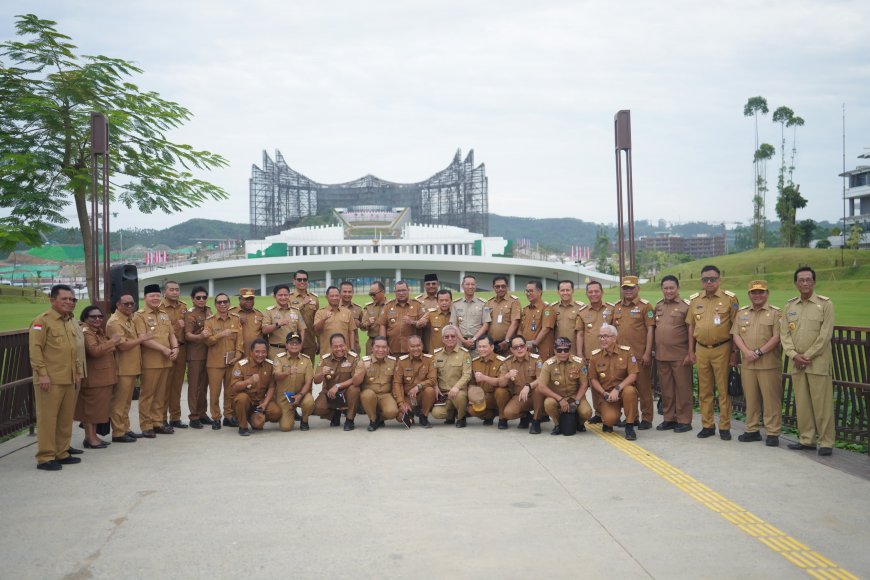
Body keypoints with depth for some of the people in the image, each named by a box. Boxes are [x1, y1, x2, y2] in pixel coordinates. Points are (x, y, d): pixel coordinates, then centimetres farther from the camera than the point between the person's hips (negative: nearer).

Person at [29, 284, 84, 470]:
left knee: (66, 419, 11)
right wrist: (42, 374, -17)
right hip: (50, 380, -8)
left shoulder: (70, 322, 16)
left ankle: (62, 453, 21)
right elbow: (35, 349, -13)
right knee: (47, 418, -3)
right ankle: (45, 458, 2)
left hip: (69, 380, 8)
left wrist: (77, 373, 18)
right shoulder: (42, 321, -8)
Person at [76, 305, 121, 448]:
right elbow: (94, 350, -28)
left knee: (98, 408, 13)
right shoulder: (86, 332, -12)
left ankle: (93, 436, 20)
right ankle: (90, 438, 0)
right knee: (91, 407, -4)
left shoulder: (100, 332, 17)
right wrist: (112, 341, -22)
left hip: (104, 377, 9)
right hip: (93, 378, -9)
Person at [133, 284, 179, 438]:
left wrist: (175, 348, -3)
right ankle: (146, 426, 2)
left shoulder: (164, 315, 16)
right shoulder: (140, 315, -6)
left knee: (161, 394, 10)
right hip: (150, 361, -6)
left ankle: (158, 423, 18)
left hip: (166, 361, 6)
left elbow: (171, 334, 18)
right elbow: (143, 338, -15)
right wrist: (164, 349, -18)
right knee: (147, 393, -2)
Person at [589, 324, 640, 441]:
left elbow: (633, 375, -11)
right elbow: (593, 379, 6)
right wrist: (604, 394, -10)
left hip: (623, 389, -1)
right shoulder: (595, 355, 1)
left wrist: (617, 389, -21)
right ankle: (608, 422, 16)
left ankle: (629, 426, -18)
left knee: (630, 391, -38)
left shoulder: (627, 352, -5)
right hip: (607, 394, 1)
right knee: (610, 419, -27)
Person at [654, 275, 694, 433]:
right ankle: (669, 418, 21)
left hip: (680, 356, -6)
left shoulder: (685, 306, -5)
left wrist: (690, 353, -12)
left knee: (682, 388, 1)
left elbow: (691, 331, -8)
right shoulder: (658, 306, 12)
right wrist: (653, 351, 12)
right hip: (661, 355, 6)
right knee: (665, 389, 12)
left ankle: (684, 421, 8)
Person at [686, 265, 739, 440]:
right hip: (701, 349, 4)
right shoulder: (695, 300, 8)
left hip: (722, 349, -4)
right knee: (704, 390, 9)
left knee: (724, 390, 2)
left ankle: (725, 427, 10)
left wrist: (734, 352, -6)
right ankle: (707, 426, 18)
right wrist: (691, 350, 9)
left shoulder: (729, 299, -3)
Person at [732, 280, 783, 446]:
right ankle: (752, 430, 19)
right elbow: (736, 335, 6)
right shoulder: (741, 313, 13)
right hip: (747, 364, 4)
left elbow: (777, 337, -9)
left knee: (771, 399, -2)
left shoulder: (775, 313, -1)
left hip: (769, 364, -4)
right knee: (750, 398, 10)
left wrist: (759, 352, -15)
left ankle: (773, 433, 5)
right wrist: (747, 352, -11)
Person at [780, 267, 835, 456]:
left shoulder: (825, 304, -4)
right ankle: (807, 439, 18)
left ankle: (825, 442, 5)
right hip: (797, 362, 5)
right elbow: (784, 333, 7)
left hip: (818, 362, -4)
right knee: (802, 403, 8)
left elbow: (825, 335, -9)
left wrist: (807, 356, -11)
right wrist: (794, 355, -7)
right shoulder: (790, 306, 10)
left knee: (822, 403, -3)